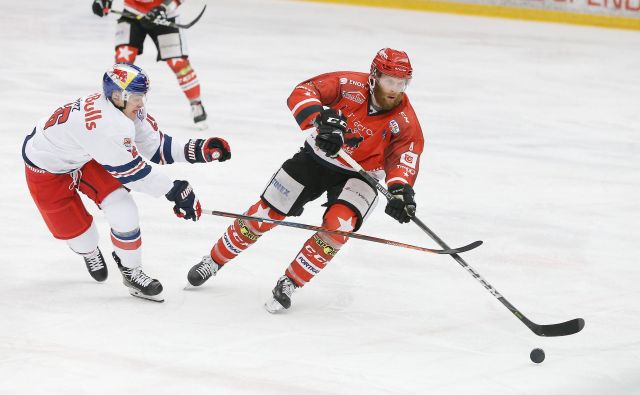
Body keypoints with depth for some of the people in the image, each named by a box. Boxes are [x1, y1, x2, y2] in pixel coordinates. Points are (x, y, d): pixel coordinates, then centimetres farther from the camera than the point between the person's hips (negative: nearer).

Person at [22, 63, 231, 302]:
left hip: (86, 157, 7)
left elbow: (156, 146, -5)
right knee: (75, 230, 1)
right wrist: (175, 191, -31)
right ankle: (89, 252, 38)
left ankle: (131, 271, 7)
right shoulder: (104, 123, -41)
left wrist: (196, 150, -18)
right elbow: (130, 170, -34)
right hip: (46, 168, -7)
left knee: (122, 210, -11)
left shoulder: (128, 110, -15)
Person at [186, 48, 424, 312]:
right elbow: (302, 92, -30)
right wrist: (322, 117, -49)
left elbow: (406, 155, -34)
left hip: (359, 175, -1)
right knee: (264, 214, 3)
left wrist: (400, 189, -54)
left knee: (337, 225, -27)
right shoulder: (350, 85, -22)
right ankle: (214, 260, 27)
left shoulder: (404, 120, -21)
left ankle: (290, 283, -8)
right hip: (317, 158, 1)